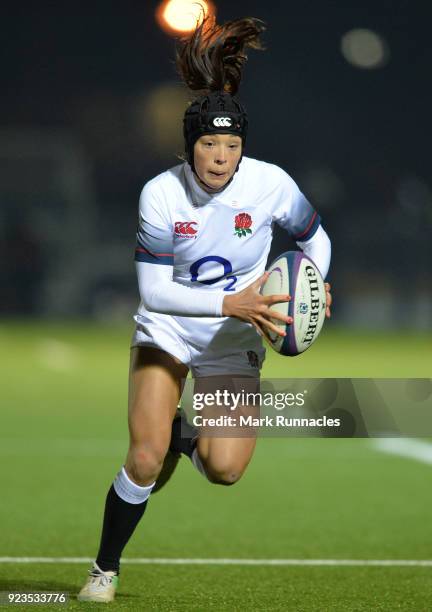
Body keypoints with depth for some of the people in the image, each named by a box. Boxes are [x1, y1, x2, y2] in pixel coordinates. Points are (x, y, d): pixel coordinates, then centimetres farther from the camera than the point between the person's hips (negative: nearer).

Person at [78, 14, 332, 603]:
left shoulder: (270, 184, -17)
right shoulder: (162, 194, -20)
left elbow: (314, 237, 3)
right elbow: (153, 290, -18)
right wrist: (230, 303, -29)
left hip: (234, 345, 1)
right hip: (165, 331, -1)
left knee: (225, 469, -16)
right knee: (144, 460, -15)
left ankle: (182, 439, 21)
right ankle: (105, 569, 8)